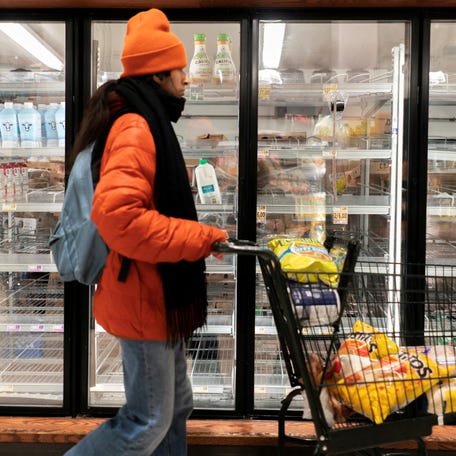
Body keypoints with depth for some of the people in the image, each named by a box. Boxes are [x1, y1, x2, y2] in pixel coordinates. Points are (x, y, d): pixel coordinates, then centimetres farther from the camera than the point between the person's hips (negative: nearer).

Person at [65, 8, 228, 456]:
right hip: (145, 298, -10)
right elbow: (118, 215, -32)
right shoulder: (136, 128, -19)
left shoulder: (145, 124, 14)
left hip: (159, 295, 11)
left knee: (175, 405, 19)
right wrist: (202, 238, -25)